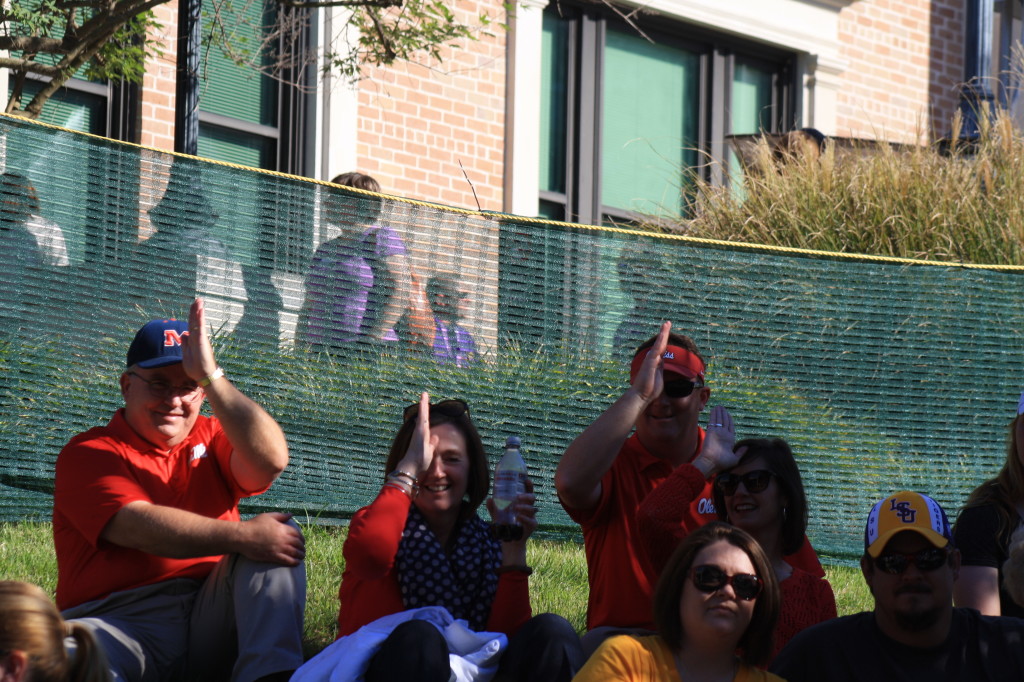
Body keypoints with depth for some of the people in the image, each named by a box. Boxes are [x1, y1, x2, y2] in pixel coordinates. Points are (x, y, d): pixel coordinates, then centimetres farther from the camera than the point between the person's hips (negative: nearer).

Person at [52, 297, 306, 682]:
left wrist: (210, 377, -14)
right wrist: (242, 537, -25)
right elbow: (139, 526, -15)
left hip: (210, 618, 5)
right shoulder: (87, 454, 4)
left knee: (279, 537, -17)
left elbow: (269, 460, -6)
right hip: (118, 624, -5)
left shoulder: (210, 438, 18)